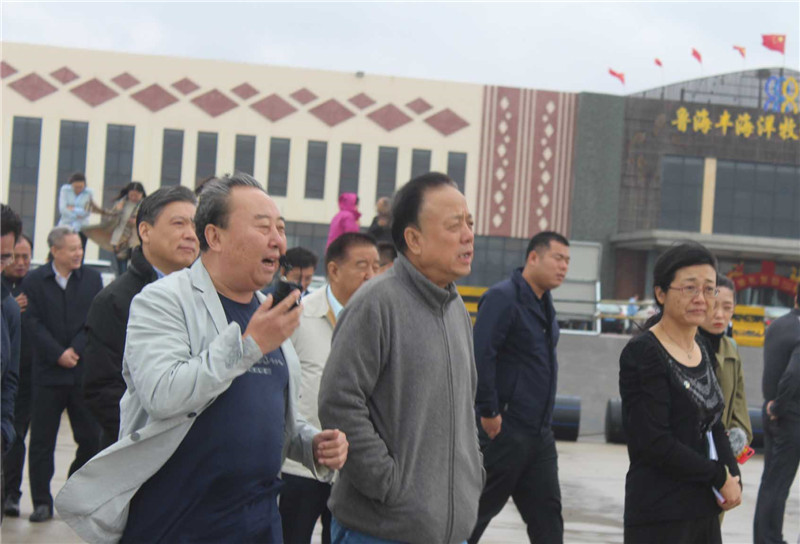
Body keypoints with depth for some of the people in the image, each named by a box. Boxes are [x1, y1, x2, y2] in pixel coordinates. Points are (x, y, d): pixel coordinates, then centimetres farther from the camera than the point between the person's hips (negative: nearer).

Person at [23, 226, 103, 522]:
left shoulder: (92, 279, 5)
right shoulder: (34, 281, 1)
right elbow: (34, 324, -5)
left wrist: (75, 350, -12)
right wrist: (58, 354, -13)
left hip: (84, 372, 1)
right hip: (48, 373, -1)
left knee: (91, 437, 4)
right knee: (42, 439, 2)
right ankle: (42, 502, 10)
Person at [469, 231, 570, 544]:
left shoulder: (544, 304, 15)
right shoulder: (503, 298, -13)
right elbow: (480, 355, -22)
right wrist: (489, 413, -21)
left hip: (539, 434, 9)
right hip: (504, 432, -9)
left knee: (547, 518, 8)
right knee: (479, 510, 1)